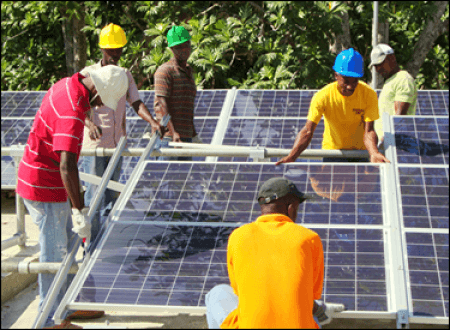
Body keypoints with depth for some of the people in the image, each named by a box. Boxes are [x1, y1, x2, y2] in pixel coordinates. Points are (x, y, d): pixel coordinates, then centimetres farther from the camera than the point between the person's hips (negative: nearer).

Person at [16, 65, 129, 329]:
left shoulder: (69, 85, 3)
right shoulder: (72, 111, -29)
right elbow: (67, 166, -36)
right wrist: (79, 211, -35)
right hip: (45, 187, -10)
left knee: (67, 241, 19)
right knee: (54, 251, -1)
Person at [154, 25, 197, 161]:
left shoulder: (188, 72, 21)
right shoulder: (165, 71, -6)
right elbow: (162, 103, -17)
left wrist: (193, 133, 25)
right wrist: (173, 132, -27)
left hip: (185, 137, 8)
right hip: (168, 136, -8)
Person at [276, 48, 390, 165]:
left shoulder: (369, 95, -17)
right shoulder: (323, 96, -20)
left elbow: (368, 131, -22)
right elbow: (307, 131, -25)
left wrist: (374, 153, -44)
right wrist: (291, 156, -41)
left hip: (359, 151, 1)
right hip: (332, 150, -1)